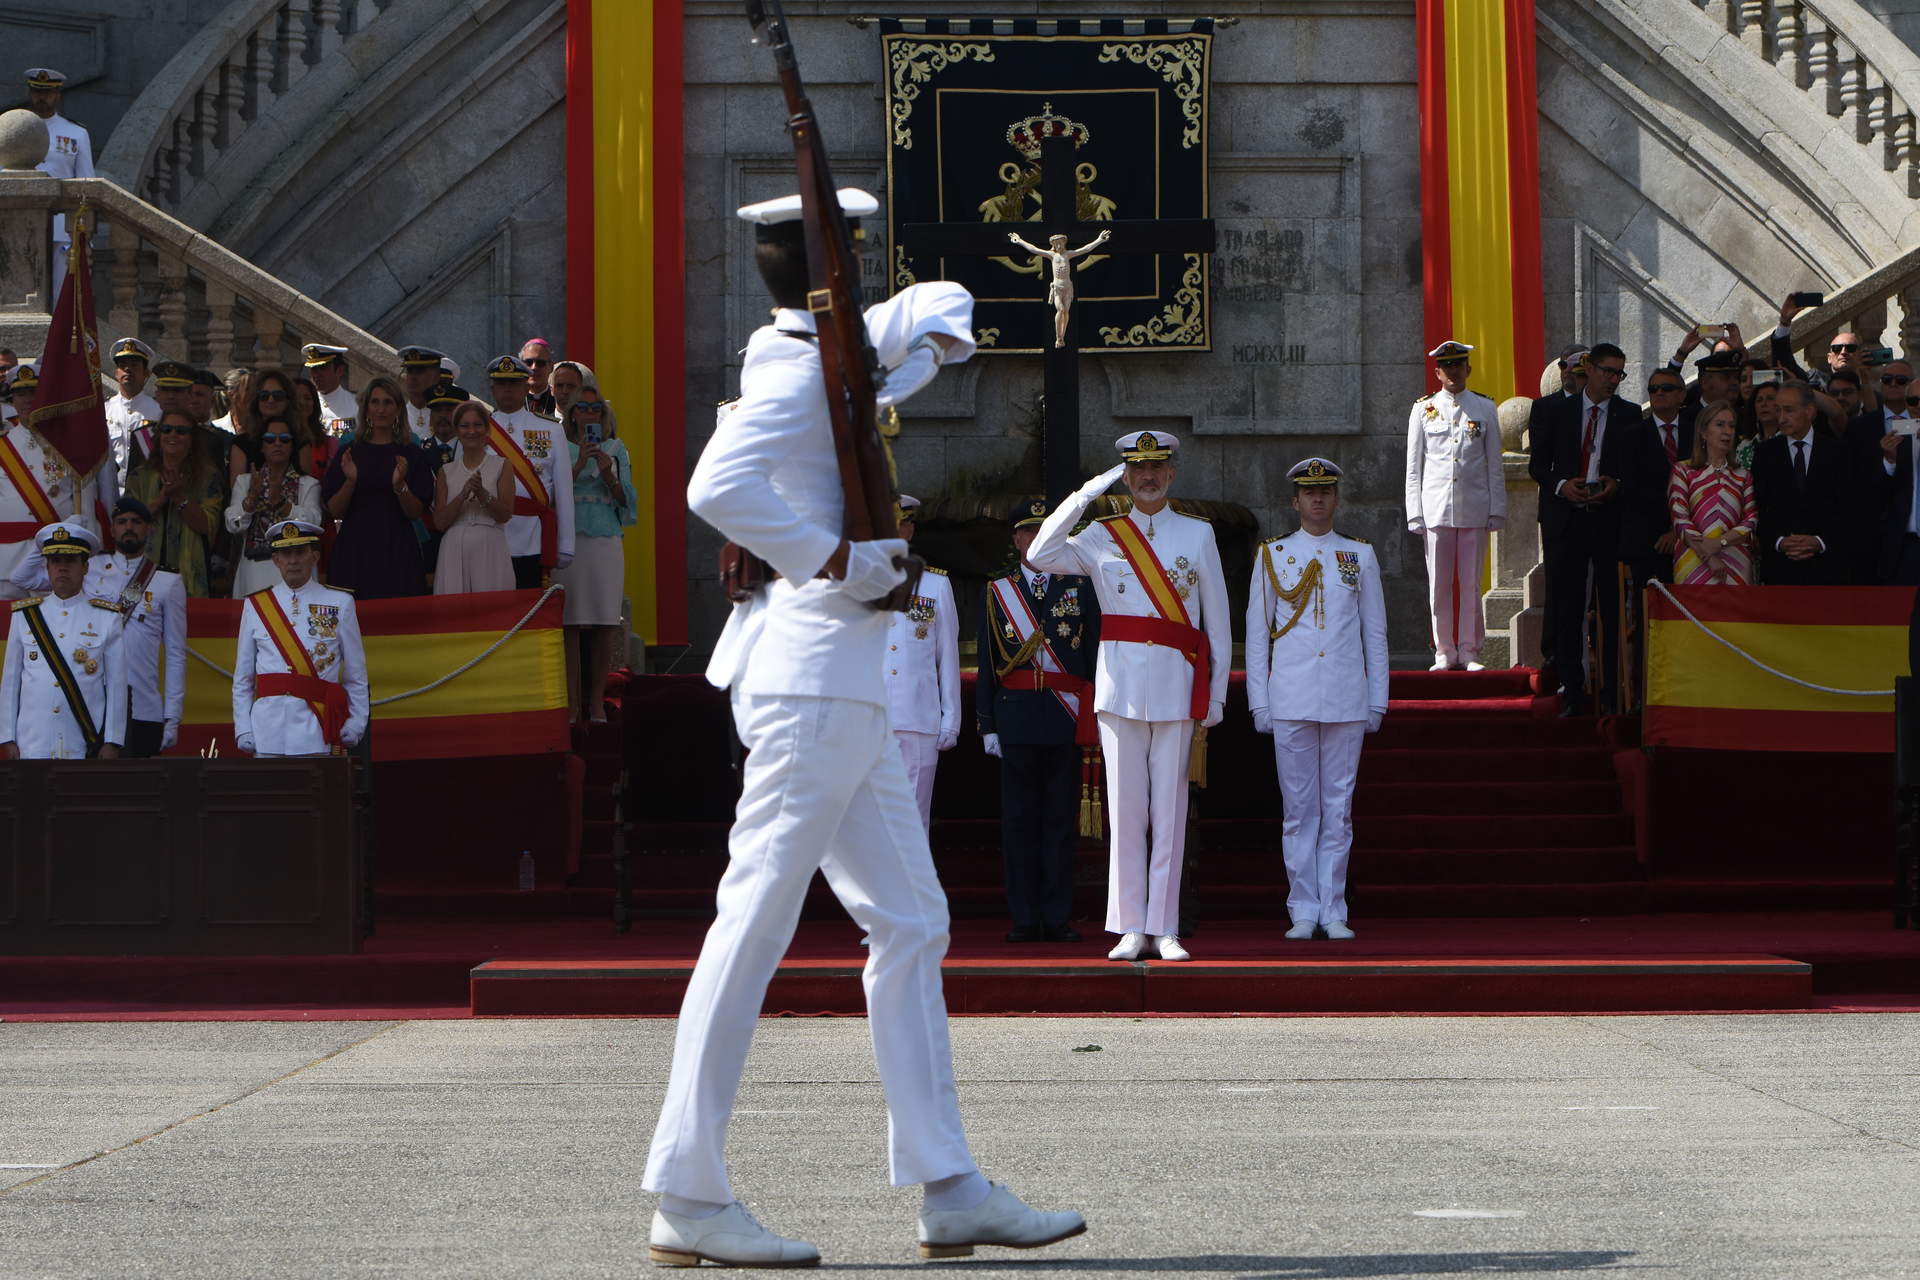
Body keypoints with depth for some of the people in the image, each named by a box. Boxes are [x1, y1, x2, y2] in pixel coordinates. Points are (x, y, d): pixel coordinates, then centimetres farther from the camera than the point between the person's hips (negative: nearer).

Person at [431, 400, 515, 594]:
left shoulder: (500, 465, 7)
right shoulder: (446, 471, 12)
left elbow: (505, 514, -2)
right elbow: (440, 522, 3)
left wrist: (483, 495, -18)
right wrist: (463, 495, -11)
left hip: (489, 549, -1)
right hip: (454, 549, 1)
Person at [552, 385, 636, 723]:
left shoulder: (616, 450, 15)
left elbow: (626, 500, 9)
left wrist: (609, 475, -8)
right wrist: (578, 467, -12)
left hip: (607, 541, 2)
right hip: (569, 540, -2)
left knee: (605, 622, -3)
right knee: (570, 622, -8)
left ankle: (596, 699, 3)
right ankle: (571, 700, -7)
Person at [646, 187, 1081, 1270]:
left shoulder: (831, 356, 16)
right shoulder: (800, 370, -12)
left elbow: (940, 304, 33)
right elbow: (719, 488, -29)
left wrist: (930, 343, 10)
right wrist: (838, 563, -22)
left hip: (845, 687, 10)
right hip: (815, 680, -10)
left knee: (912, 926, 10)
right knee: (755, 927, -8)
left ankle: (950, 1188, 12)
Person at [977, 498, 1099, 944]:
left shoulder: (1080, 586, 9)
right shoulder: (998, 591, 10)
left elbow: (1096, 653, 7)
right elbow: (987, 665, 8)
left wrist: (1096, 716, 0)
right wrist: (988, 724, 1)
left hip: (1067, 719, 0)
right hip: (1016, 718, 0)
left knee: (1060, 818, 2)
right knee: (1019, 819, 1)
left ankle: (1058, 918, 5)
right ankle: (1024, 919, 5)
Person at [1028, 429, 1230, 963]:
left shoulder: (1198, 534, 9)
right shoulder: (1103, 536, 9)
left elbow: (1217, 620, 9)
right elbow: (1040, 555, -7)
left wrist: (1217, 694, 5)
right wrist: (1087, 493, -7)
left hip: (1176, 684, 0)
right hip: (1120, 686, 0)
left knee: (1170, 809, 0)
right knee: (1125, 808, -1)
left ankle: (1165, 929, 4)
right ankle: (1131, 928, 2)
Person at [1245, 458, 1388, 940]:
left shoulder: (1360, 556, 8)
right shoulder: (1273, 556, 6)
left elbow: (1375, 633, 10)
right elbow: (1256, 633, 6)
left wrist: (1378, 701, 5)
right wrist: (1259, 702, 1)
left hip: (1346, 700, 1)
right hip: (1291, 699, -1)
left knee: (1339, 806, 2)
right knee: (1299, 808, 1)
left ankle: (1334, 911, 7)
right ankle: (1304, 911, 6)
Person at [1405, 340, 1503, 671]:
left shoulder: (1485, 408, 7)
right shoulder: (1423, 410, 7)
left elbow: (1495, 466, 7)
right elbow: (1413, 467, 7)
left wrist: (1497, 510, 2)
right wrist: (1415, 513, 0)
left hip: (1474, 510, 0)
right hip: (1437, 508, 0)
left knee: (1471, 583, 2)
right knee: (1439, 584, 2)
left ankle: (1470, 652, 9)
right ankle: (1444, 652, 9)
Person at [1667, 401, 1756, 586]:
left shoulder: (1743, 475, 16)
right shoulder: (1683, 471, 7)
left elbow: (1752, 521, 5)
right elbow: (1680, 519, -4)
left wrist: (1720, 542, -12)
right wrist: (1709, 557, -14)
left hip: (1737, 567, 3)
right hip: (1693, 566, -2)